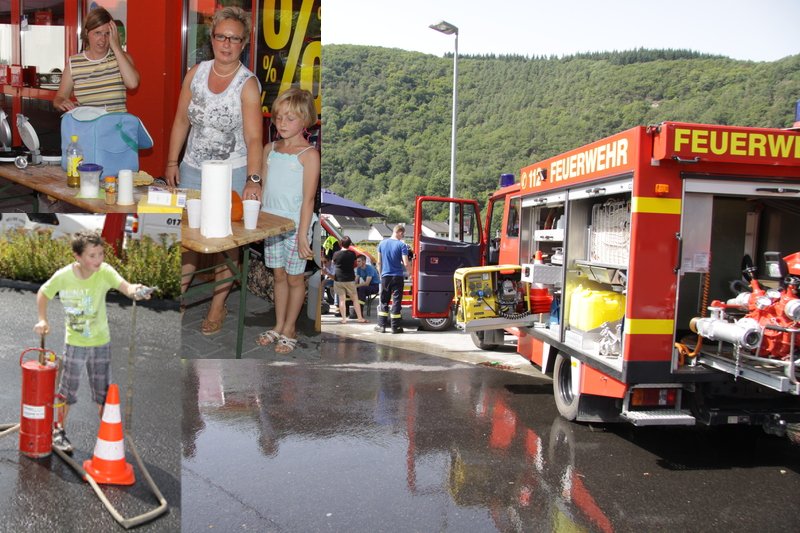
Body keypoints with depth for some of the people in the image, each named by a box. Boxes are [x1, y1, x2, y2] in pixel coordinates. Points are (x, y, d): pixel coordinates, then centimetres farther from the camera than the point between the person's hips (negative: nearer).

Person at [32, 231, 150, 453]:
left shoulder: (104, 272, -21)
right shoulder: (63, 276, -18)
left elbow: (125, 286, -40)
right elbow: (43, 293, 3)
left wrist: (135, 290, -61)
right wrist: (43, 320, -5)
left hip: (101, 342, 0)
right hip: (75, 342, 0)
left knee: (103, 392, 11)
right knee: (67, 390, 14)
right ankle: (59, 431, 36)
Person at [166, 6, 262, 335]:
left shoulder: (248, 84, -14)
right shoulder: (196, 73, 1)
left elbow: (254, 137, -23)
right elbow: (181, 120, 7)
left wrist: (253, 180, -35)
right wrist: (172, 162, 5)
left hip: (232, 174, -4)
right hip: (192, 169, 4)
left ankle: (218, 307, 22)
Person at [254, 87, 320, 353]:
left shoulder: (308, 154, -11)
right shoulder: (270, 149, 8)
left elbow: (308, 199, -13)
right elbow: (264, 187, 14)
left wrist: (302, 235, -16)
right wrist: (253, 188, -9)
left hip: (296, 224, -5)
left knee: (294, 278, 7)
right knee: (279, 274, 15)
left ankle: (289, 329, 22)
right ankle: (278, 326, 28)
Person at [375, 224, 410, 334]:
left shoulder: (382, 243, 4)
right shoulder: (401, 245, -9)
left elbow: (379, 262, 8)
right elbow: (406, 264, -13)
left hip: (385, 276, 4)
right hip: (397, 276, -3)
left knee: (384, 301, 12)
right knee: (396, 302, 3)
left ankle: (382, 325, 12)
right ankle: (395, 327, 6)